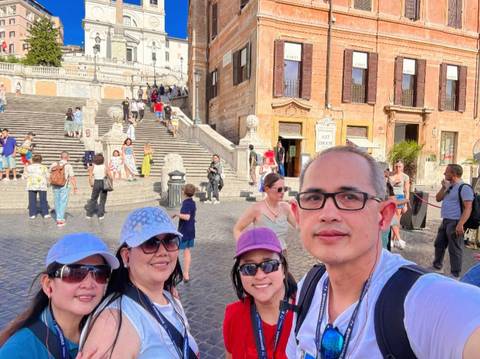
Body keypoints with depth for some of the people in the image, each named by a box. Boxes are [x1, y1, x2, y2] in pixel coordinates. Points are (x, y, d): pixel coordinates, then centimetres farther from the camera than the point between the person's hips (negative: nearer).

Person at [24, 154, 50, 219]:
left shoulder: (28, 167, 2)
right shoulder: (44, 167, -3)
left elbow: (26, 176, 3)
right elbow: (47, 177, -1)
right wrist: (47, 184, 14)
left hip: (31, 186, 1)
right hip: (42, 186, -1)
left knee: (32, 200, 6)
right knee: (43, 200, 4)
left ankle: (32, 214, 7)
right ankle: (45, 214, 5)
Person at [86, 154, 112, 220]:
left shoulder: (92, 167, -4)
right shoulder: (105, 167, -6)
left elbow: (90, 178, -7)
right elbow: (110, 177, -10)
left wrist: (91, 185, 6)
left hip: (96, 183, 1)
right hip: (104, 183, -1)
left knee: (93, 199, 15)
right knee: (102, 200, 9)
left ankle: (89, 214, 18)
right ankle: (100, 215, 10)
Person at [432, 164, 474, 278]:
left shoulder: (464, 187, -15)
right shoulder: (449, 186, 13)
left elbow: (468, 208, -20)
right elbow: (438, 199, 15)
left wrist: (460, 224, -27)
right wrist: (444, 187, 0)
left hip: (455, 223, -9)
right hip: (445, 221, 9)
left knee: (454, 249, -1)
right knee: (439, 244, 19)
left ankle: (455, 275, 11)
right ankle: (437, 266, 35)